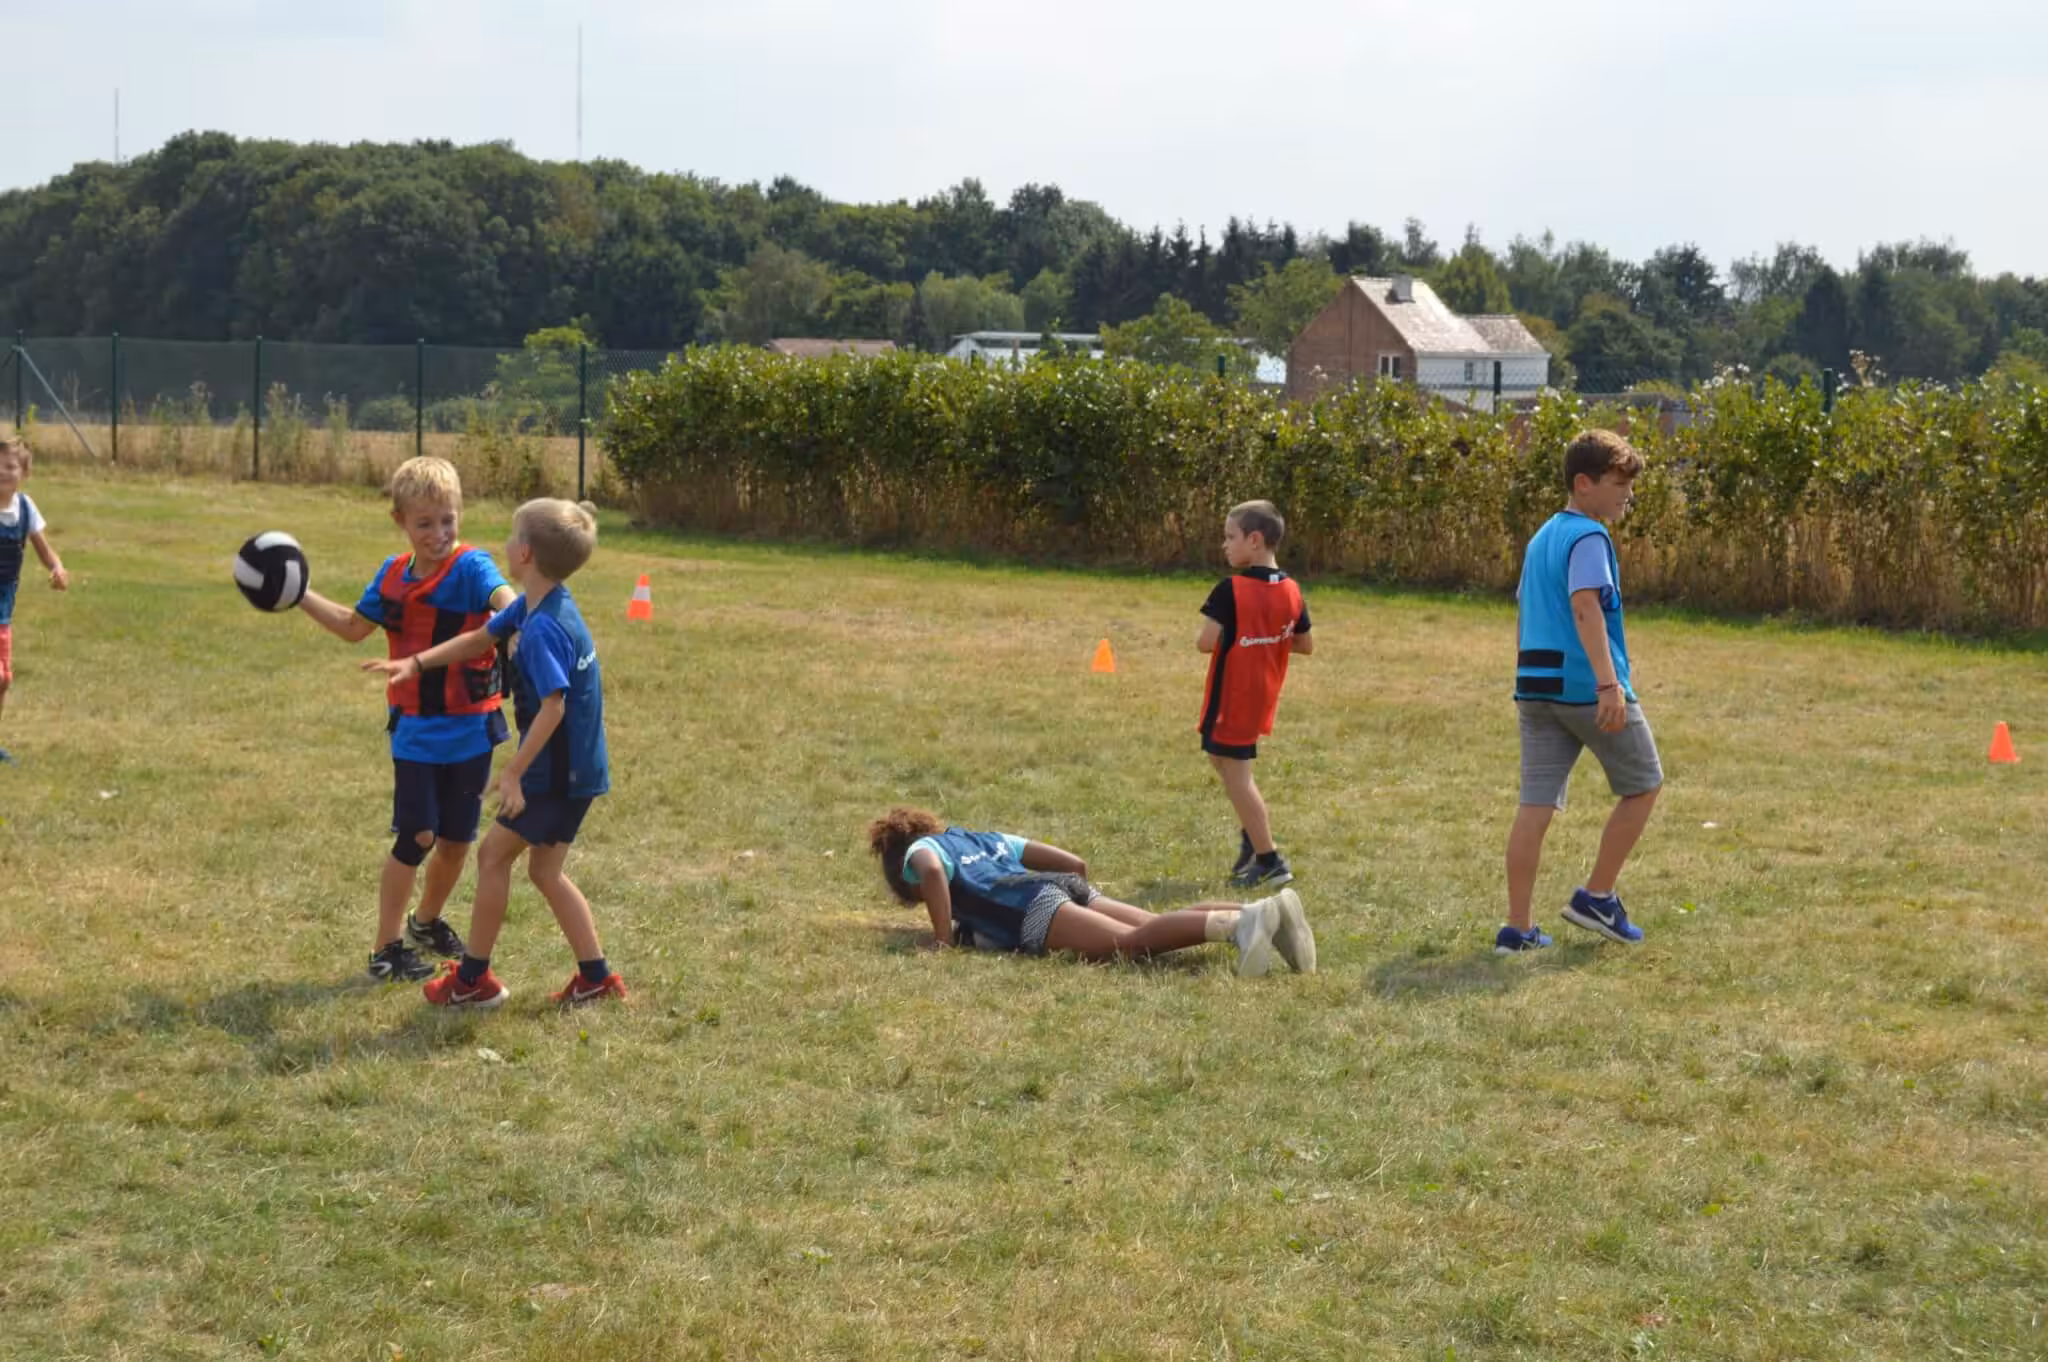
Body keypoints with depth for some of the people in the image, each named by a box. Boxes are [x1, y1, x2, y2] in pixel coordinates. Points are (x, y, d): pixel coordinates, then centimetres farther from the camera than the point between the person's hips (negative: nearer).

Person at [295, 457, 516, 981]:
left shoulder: (471, 566, -14)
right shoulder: (393, 575, 2)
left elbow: (503, 597, -37)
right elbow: (355, 627, 19)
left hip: (470, 728, -1)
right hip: (415, 730, 1)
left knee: (457, 839, 12)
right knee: (416, 836, -6)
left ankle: (427, 921, 38)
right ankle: (385, 948, 5)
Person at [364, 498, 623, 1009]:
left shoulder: (545, 627, -24)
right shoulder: (532, 607, 6)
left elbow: (554, 706, -29)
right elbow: (479, 640, 19)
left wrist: (514, 772, -25)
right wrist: (416, 663, 12)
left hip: (558, 770, -9)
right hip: (577, 768, 9)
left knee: (494, 853, 3)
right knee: (545, 871, 15)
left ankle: (473, 978, 12)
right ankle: (597, 977, 16)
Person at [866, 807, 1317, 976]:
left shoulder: (918, 850, 21)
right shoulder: (988, 840, 40)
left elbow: (933, 872, -8)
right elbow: (1076, 864, 34)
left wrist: (943, 939, -2)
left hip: (1028, 907, -7)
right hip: (1070, 889, 7)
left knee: (1128, 942, -25)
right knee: (1156, 930, -10)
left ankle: (1236, 924, -49)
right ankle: (1267, 911, -31)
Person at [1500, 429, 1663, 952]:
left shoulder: (1542, 537, 18)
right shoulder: (1589, 537, -10)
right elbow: (1585, 606, -22)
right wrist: (1609, 684, -28)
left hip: (1537, 687, 8)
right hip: (1586, 686, -8)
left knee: (1536, 804, 4)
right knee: (1643, 786, 10)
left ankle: (1518, 927, 0)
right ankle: (1597, 897, 12)